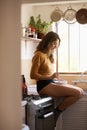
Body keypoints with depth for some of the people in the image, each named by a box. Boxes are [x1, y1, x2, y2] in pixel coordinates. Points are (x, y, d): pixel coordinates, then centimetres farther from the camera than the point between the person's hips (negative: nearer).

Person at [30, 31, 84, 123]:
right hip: (44, 86, -9)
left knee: (81, 91, -1)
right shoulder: (39, 55, -10)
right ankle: (58, 111, -3)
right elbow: (33, 75, -14)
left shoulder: (50, 55, 17)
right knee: (77, 93, -19)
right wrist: (50, 77, -22)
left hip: (52, 83, 9)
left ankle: (59, 110, -1)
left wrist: (55, 77, 2)